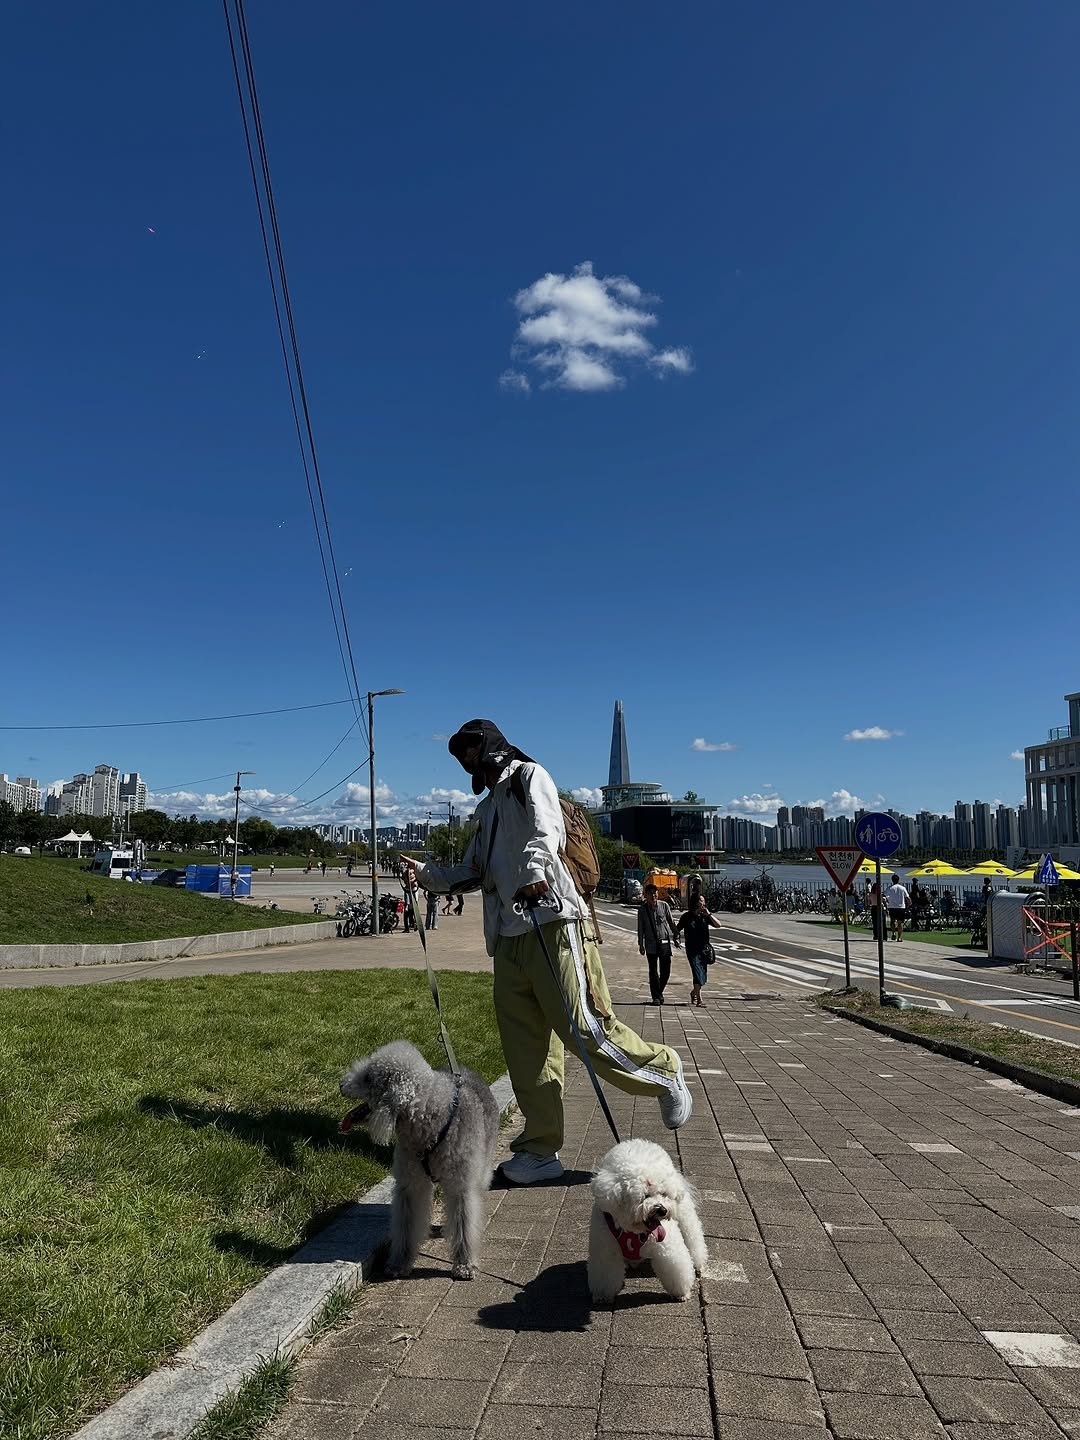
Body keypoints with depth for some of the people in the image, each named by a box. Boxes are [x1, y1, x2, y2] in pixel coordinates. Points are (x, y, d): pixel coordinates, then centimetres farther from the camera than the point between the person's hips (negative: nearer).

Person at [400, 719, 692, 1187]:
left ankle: (663, 1072, 14)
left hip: (553, 923, -8)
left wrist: (535, 868, -35)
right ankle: (541, 1149, 13)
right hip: (508, 937, 8)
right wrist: (426, 873, 13)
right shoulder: (487, 809, 28)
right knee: (525, 1045, 5)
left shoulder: (529, 777, 5)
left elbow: (546, 829, -15)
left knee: (586, 1028, -10)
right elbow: (471, 874, 29)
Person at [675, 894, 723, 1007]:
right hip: (692, 950, -4)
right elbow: (677, 930, 6)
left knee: (703, 976, 10)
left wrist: (708, 914, -14)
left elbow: (718, 925, -6)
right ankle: (699, 1000, -15)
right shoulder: (686, 917, -3)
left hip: (704, 949, 4)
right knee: (698, 973, -15)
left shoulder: (705, 916, 5)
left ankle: (694, 992, 36)